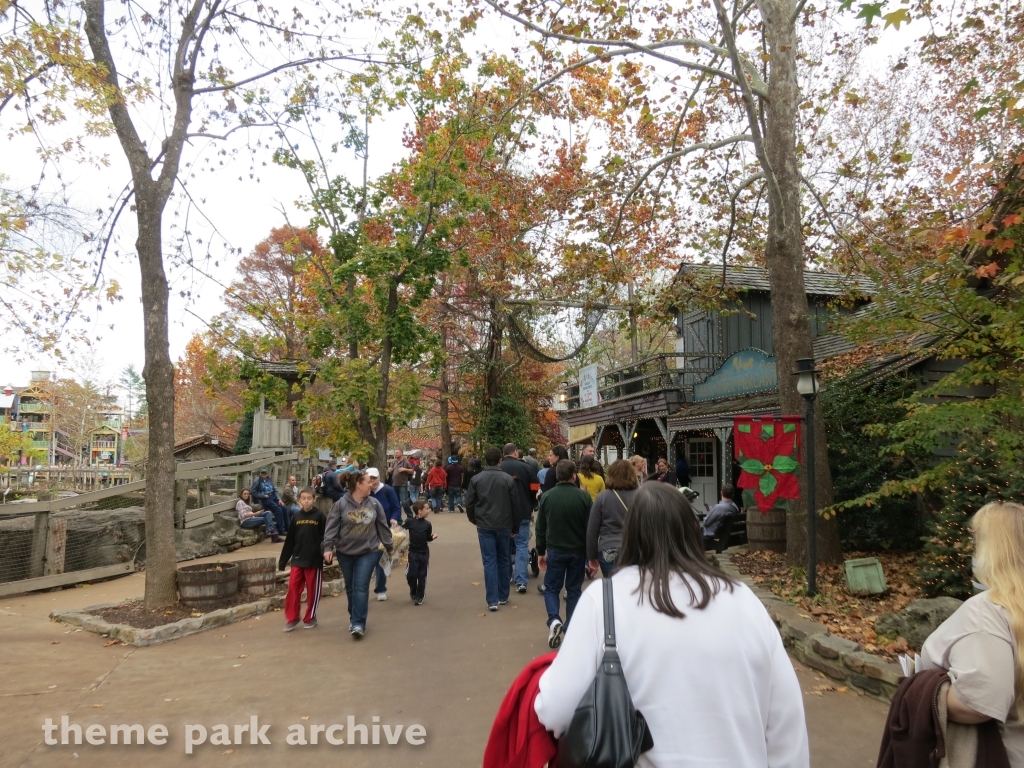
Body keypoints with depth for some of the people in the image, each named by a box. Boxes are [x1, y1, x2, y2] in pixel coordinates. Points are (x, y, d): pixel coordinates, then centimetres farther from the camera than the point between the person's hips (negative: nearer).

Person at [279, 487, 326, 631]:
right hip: (297, 560, 3)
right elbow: (290, 540, 8)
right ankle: (292, 618, 17)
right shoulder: (297, 516, 5)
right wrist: (282, 561, 9)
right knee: (293, 589, 2)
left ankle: (310, 618, 22)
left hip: (314, 560, -3)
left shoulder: (320, 516, -5)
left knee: (312, 591, 7)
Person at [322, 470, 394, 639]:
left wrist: (389, 546, 13)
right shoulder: (341, 504, -10)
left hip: (369, 551, 0)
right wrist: (328, 547, -17)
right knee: (350, 587, 13)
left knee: (361, 586, -7)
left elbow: (382, 526, 6)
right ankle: (354, 618, 30)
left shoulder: (374, 503, -2)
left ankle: (358, 623, -6)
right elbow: (332, 527, -9)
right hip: (345, 552, 0)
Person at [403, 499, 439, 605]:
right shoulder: (409, 521, -9)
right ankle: (413, 593, 27)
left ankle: (419, 596, 17)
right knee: (412, 574, 1)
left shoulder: (427, 524, -2)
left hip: (424, 553, 2)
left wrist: (433, 537, -14)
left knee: (422, 575, 5)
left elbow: (428, 538, 6)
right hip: (413, 552, -2)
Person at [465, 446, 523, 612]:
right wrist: (515, 526, 12)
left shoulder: (476, 479, -3)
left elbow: (469, 503, 0)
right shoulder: (508, 479, -3)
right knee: (503, 560, 15)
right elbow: (515, 505, 0)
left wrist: (474, 520, 18)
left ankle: (492, 600, -4)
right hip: (504, 526, 1)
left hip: (485, 526, -1)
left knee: (489, 562, 1)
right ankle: (503, 596, 23)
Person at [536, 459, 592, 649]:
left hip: (555, 550, 0)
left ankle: (554, 620, -10)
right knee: (574, 590, 12)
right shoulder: (584, 496, -9)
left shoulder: (547, 496, -4)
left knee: (551, 587, 12)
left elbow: (541, 527, 1)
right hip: (578, 551, 0)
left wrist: (541, 552, 11)